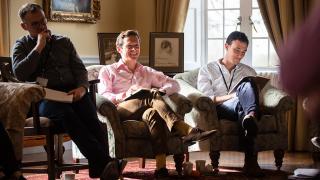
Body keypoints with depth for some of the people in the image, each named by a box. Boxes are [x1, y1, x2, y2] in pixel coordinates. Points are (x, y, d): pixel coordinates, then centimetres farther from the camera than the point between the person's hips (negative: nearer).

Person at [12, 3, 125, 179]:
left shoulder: (63, 42, 24)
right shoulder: (22, 46, 17)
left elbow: (80, 68, 18)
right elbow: (20, 74, -1)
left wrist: (82, 87, -4)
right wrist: (39, 47, -2)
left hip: (72, 92, 3)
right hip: (44, 98, -3)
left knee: (91, 118, -32)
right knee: (66, 112, -38)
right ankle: (104, 161, -49)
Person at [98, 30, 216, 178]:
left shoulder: (147, 72, 35)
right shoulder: (107, 71, 25)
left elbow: (174, 85, 24)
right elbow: (103, 97, 6)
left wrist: (161, 91, 0)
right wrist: (125, 96, -13)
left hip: (143, 113, 3)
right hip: (120, 111, -3)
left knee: (154, 113, -38)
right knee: (150, 96, -35)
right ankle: (186, 131, -54)